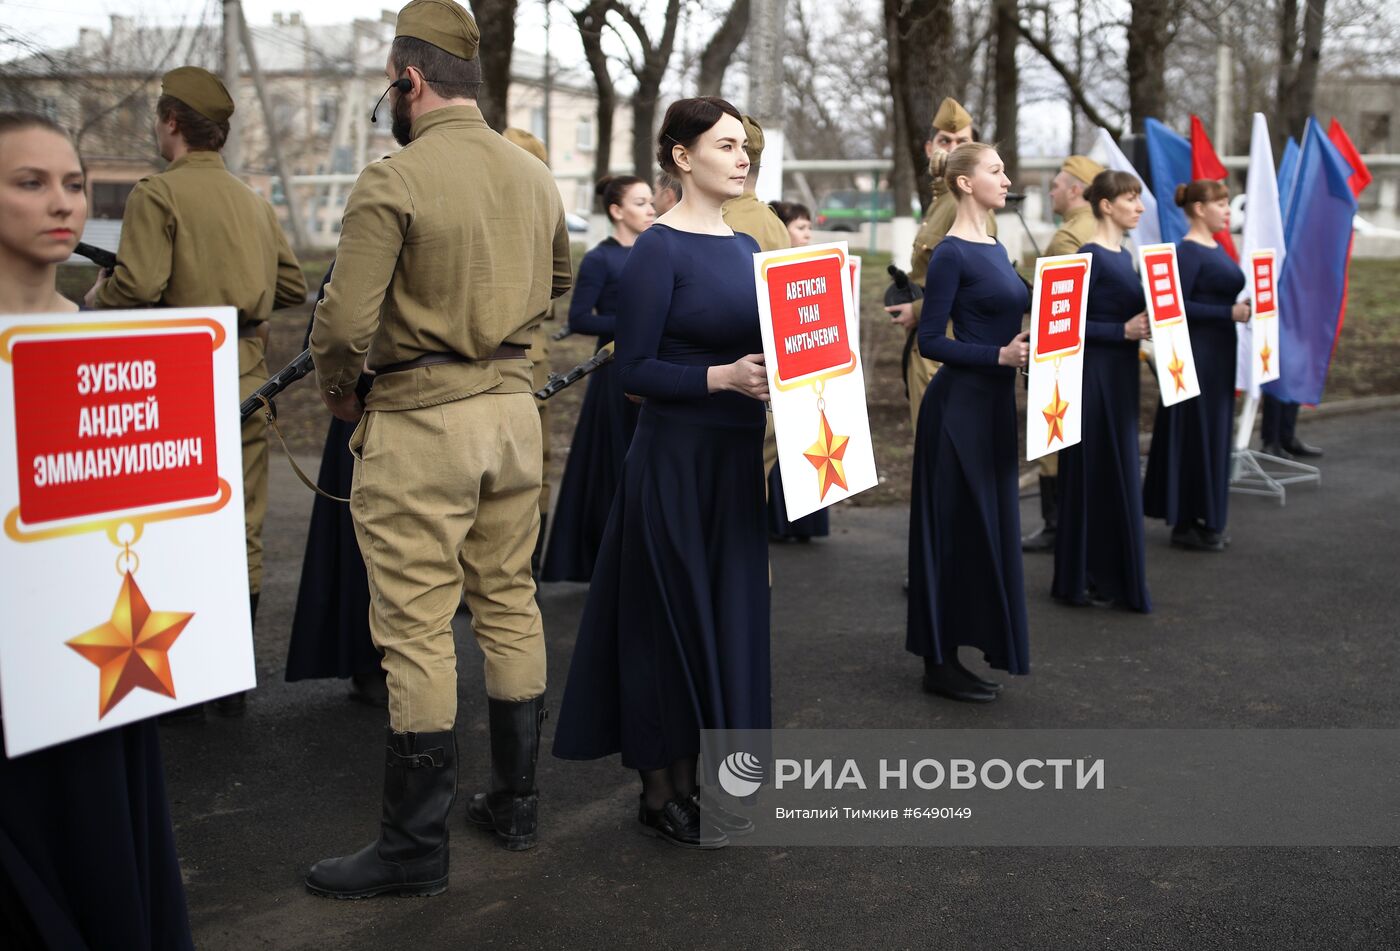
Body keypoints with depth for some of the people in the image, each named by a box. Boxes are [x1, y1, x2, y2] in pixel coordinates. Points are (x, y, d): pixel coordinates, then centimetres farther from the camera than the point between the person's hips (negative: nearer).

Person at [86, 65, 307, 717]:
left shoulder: (157, 194, -7)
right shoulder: (255, 202, 12)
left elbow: (138, 287, -16)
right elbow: (293, 288, 15)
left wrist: (97, 296, 4)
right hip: (250, 378, 6)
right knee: (242, 531, 9)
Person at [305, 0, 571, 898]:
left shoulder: (392, 181, -15)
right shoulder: (535, 176, 7)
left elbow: (345, 320, -18)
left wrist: (337, 388, 1)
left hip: (420, 420, -7)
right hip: (513, 404, 7)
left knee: (417, 630, 0)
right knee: (511, 604, 16)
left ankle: (417, 845, 10)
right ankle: (516, 799, 28)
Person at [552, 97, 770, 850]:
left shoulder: (746, 247, 12)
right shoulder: (658, 250, -10)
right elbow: (635, 370, -14)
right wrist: (723, 376, -24)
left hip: (737, 457, 8)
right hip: (674, 458, -8)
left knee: (728, 613, 11)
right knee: (671, 616, 1)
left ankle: (692, 780, 25)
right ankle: (658, 793, 16)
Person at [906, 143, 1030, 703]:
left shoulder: (995, 249, 13)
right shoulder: (951, 255, -13)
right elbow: (931, 342, -17)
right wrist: (1000, 355, -23)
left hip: (994, 402, 9)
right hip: (960, 404, -9)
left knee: (988, 524, 13)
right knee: (956, 528, -3)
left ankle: (956, 652, 24)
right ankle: (940, 663, 8)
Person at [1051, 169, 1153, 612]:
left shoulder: (1124, 256, 12)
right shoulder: (1091, 257, -14)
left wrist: (1145, 326, 1)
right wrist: (1123, 330, -22)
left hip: (1121, 374, 9)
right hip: (1094, 374, -9)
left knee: (1119, 472, 13)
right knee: (1094, 473, -1)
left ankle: (1110, 575, 23)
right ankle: (1083, 579, 9)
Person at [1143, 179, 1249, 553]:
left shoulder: (1216, 249, 14)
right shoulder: (1188, 251, -14)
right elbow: (1177, 305, -21)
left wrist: (1242, 309, 4)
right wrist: (1229, 312, -21)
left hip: (1219, 352, 10)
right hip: (1197, 353, -10)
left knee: (1215, 433, 13)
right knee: (1196, 433, -4)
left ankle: (1202, 520, 21)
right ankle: (1187, 525, 5)